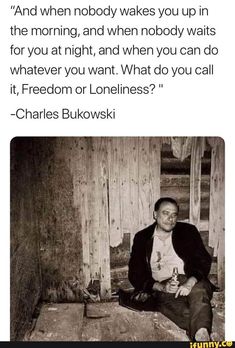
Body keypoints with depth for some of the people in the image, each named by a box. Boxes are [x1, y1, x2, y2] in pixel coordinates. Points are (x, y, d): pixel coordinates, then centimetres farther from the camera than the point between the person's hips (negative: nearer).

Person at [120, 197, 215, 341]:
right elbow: (135, 274, 7)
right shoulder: (142, 238, 11)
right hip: (160, 290, 0)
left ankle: (201, 335, -53)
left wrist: (190, 282, -20)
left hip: (191, 283, 0)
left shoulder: (188, 231, 11)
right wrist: (161, 287, -11)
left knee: (199, 292, -36)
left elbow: (204, 261, 2)